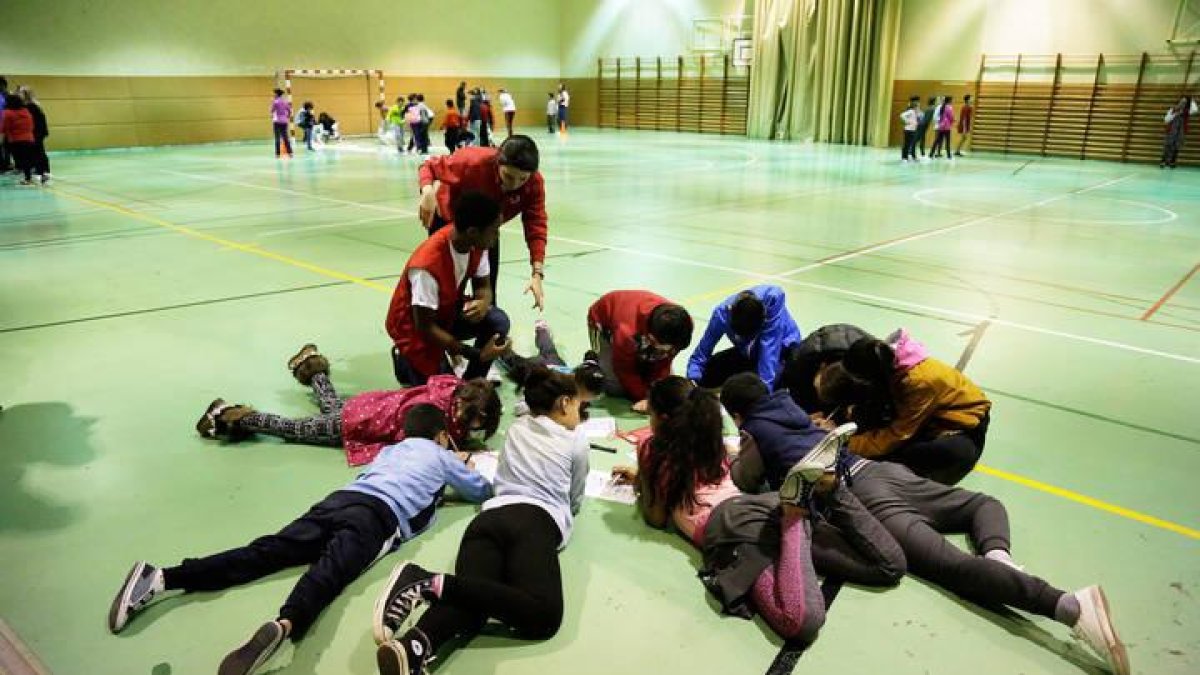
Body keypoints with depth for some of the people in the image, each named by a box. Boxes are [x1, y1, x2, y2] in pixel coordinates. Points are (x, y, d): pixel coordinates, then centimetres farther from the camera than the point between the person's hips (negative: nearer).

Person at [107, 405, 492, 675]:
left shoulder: (392, 448, 38)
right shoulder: (442, 456, 24)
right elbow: (482, 492, 32)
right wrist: (466, 469, 54)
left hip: (342, 498, 5)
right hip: (380, 515, -5)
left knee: (265, 552, -7)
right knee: (329, 572, -28)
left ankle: (162, 578, -20)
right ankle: (283, 625, -58)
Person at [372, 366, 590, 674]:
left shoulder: (516, 428, 30)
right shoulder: (576, 438, 19)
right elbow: (575, 502, 30)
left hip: (490, 516, 6)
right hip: (536, 522, -6)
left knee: (469, 601, -15)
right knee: (544, 615, -25)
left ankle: (413, 643, -50)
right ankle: (433, 583, -38)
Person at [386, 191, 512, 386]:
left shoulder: (476, 244, -16)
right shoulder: (427, 264, -37)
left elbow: (483, 286, -1)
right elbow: (425, 327, -30)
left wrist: (483, 303, -28)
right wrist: (477, 355, -31)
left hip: (448, 313, 6)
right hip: (416, 327, -6)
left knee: (499, 322, -20)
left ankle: (471, 383, -1)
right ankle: (406, 360, 15)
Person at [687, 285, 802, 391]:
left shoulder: (773, 298, -37)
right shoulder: (722, 312, -28)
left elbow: (770, 347, -40)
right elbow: (701, 354, -19)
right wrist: (692, 382, -34)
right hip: (748, 353, 4)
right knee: (704, 374, -11)